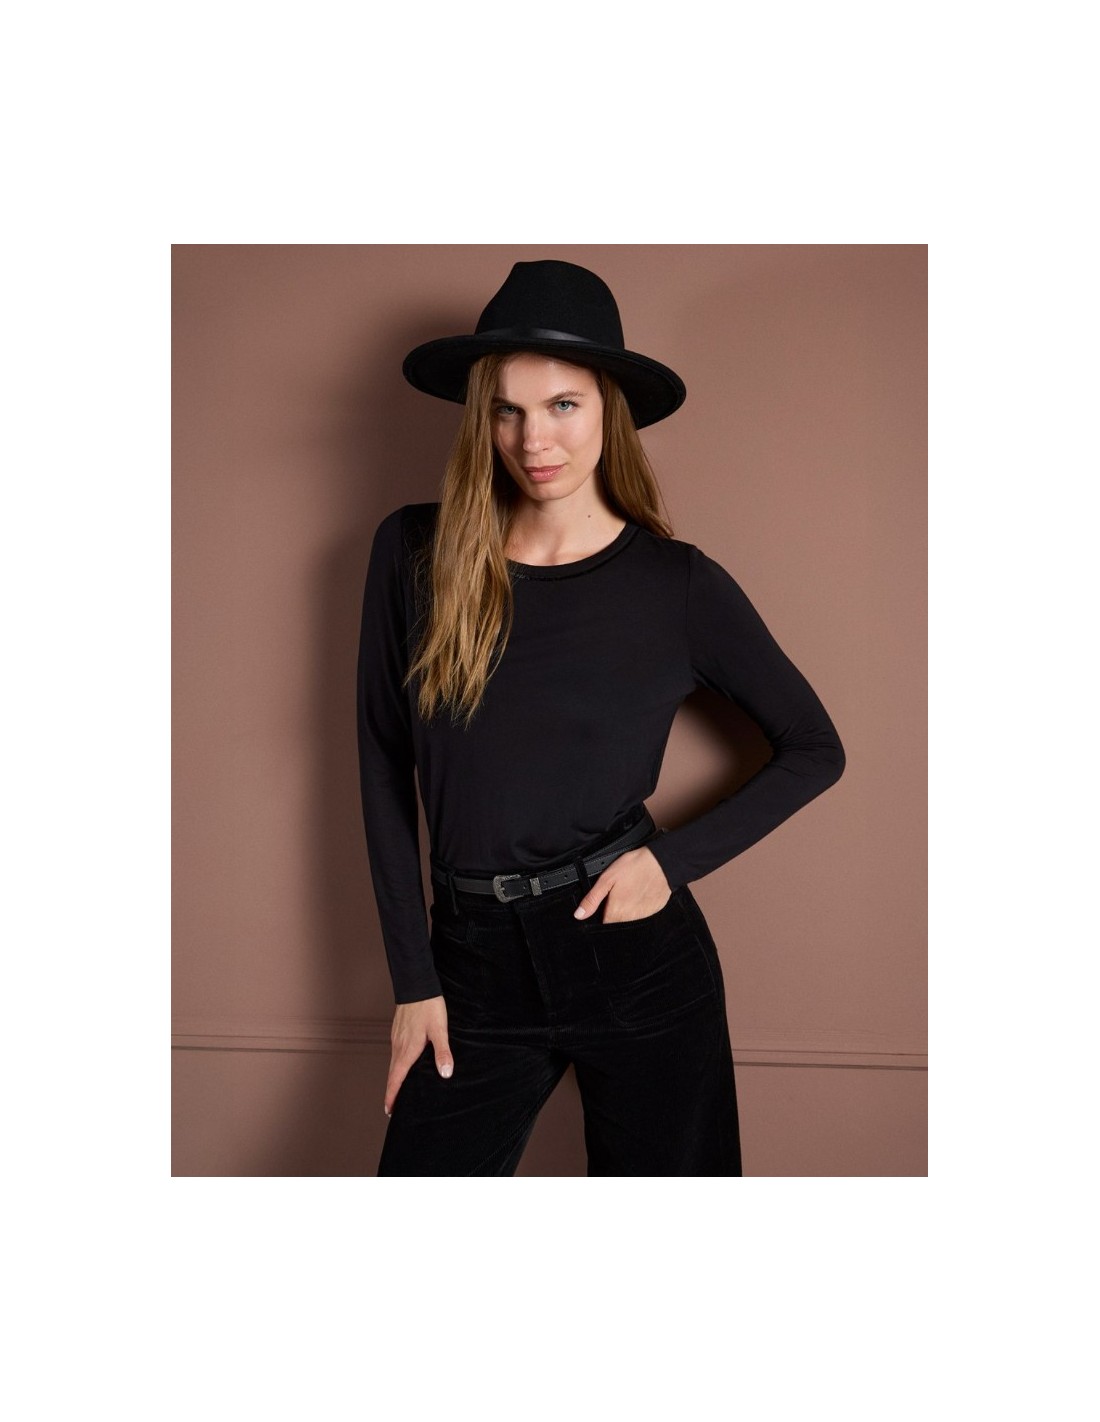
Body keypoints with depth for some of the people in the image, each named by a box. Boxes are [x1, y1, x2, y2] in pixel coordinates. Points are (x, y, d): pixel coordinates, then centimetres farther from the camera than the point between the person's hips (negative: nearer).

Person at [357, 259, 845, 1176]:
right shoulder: (415, 552, -3)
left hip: (637, 957, -1)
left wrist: (673, 859, -9)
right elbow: (385, 766, 1)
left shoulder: (678, 583, -6)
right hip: (475, 966, 2)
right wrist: (413, 979, 0)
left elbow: (815, 751, 3)